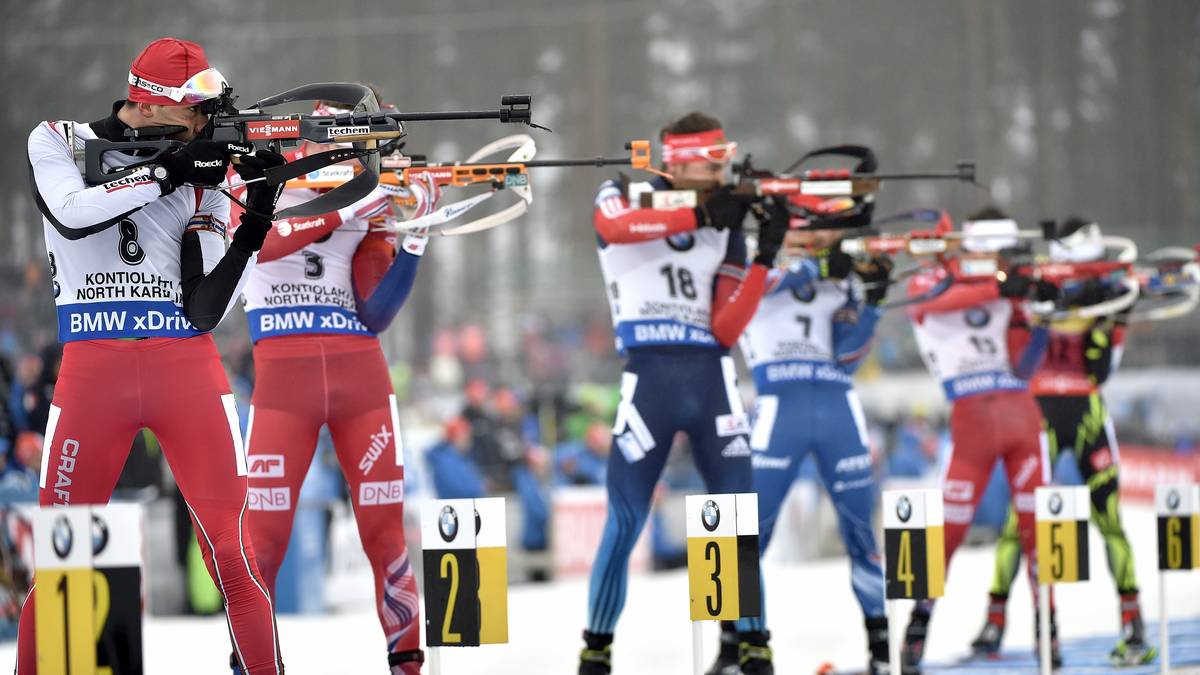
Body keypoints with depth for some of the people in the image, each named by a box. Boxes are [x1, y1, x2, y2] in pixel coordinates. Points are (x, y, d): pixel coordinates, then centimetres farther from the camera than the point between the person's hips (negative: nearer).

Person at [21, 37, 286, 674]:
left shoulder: (202, 178, 7)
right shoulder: (57, 143, 4)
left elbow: (205, 308, -1)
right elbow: (72, 215, -17)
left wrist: (253, 228, -15)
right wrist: (166, 174, -18)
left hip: (187, 367, 1)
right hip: (92, 369, -1)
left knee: (230, 543, -7)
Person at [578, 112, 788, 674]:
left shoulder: (726, 230, 10)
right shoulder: (623, 199, 4)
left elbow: (726, 330, 2)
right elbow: (614, 227, -23)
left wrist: (765, 257, -8)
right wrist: (698, 216, -27)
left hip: (711, 379, 3)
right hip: (649, 376, -3)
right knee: (624, 522, -4)